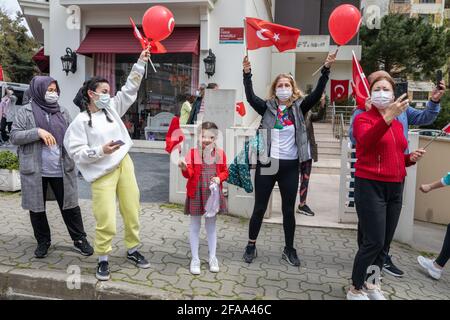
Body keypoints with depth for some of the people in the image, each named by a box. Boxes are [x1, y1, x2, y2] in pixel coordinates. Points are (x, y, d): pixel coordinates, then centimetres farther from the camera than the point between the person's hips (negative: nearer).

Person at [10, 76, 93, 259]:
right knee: (37, 208, 11)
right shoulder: (26, 112, 0)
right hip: (35, 171, -1)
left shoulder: (62, 113, 8)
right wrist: (37, 132, -19)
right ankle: (43, 242, 29)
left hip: (61, 170, 1)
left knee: (70, 206, 5)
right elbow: (14, 136, -5)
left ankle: (79, 240, 17)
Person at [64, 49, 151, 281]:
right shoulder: (81, 121, -6)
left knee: (132, 213, 11)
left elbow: (130, 89, 11)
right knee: (106, 221, -5)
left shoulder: (112, 108, 9)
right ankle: (103, 260, 18)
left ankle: (132, 251, 31)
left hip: (124, 165, 6)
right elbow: (77, 152, -10)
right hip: (102, 174, -5)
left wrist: (140, 63, 7)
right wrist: (101, 151, -22)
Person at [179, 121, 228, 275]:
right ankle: (195, 259, 22)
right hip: (196, 193, -2)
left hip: (213, 193, 2)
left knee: (211, 225, 15)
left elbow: (225, 172, 9)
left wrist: (219, 178, -10)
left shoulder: (220, 154, 0)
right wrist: (184, 168, -35)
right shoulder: (193, 152, -7)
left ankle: (212, 257, 30)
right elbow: (189, 174, -14)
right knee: (195, 226, 9)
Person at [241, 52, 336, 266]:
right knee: (259, 208, 8)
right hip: (267, 163, -1)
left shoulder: (299, 108, 4)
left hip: (290, 166, 1)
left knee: (289, 210, 11)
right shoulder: (267, 107, 2)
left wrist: (326, 69, -17)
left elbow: (317, 94, -8)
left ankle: (289, 249, 27)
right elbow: (250, 97, -11)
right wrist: (247, 73, -23)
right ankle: (251, 245, 25)